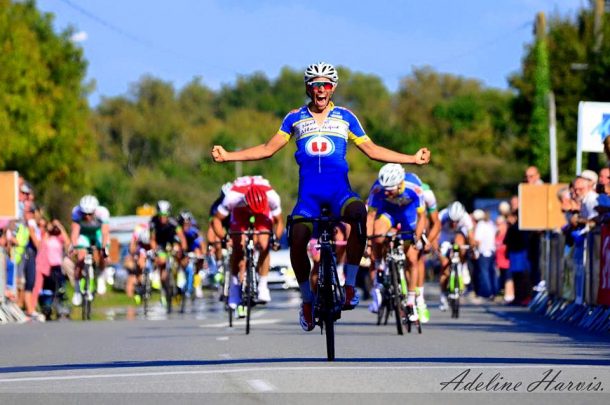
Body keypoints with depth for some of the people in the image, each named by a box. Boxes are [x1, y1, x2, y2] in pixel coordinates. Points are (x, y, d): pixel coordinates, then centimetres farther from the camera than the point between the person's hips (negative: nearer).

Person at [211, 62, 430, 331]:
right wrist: (228, 156, 7)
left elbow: (372, 150, 16)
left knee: (358, 212, -36)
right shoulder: (295, 118, 14)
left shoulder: (345, 117, 13)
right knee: (297, 238, -26)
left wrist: (412, 159, 10)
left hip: (339, 189, -1)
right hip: (309, 192, 1)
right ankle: (307, 299, -3)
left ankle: (349, 284, -27)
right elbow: (268, 149, 16)